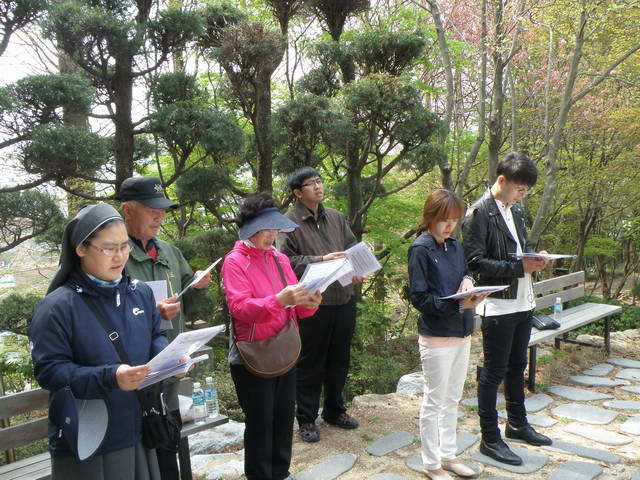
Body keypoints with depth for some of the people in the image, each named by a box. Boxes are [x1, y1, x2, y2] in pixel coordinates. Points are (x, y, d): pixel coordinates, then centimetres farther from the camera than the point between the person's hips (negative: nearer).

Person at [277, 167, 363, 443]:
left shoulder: (335, 217, 11)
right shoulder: (289, 222, -9)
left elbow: (352, 247, 15)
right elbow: (286, 261, -15)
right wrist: (321, 260, -22)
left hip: (343, 299, 6)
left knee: (339, 359, 19)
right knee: (310, 363, 6)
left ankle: (334, 410, 37)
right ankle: (306, 419, 22)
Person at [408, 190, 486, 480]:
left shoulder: (455, 246, 7)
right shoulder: (420, 249, -14)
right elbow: (419, 297, -17)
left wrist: (468, 280, -6)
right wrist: (459, 304, -26)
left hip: (462, 333, 7)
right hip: (437, 337, -7)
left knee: (452, 400, 18)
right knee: (434, 402, 6)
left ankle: (449, 456, 34)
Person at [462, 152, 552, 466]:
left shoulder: (515, 210, 11)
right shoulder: (479, 213, -14)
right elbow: (475, 262, -19)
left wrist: (534, 259, 0)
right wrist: (519, 267, -24)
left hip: (522, 302, 8)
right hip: (497, 306, -8)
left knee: (517, 367, 21)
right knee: (493, 373, 3)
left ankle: (517, 424, 38)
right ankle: (490, 439, 16)